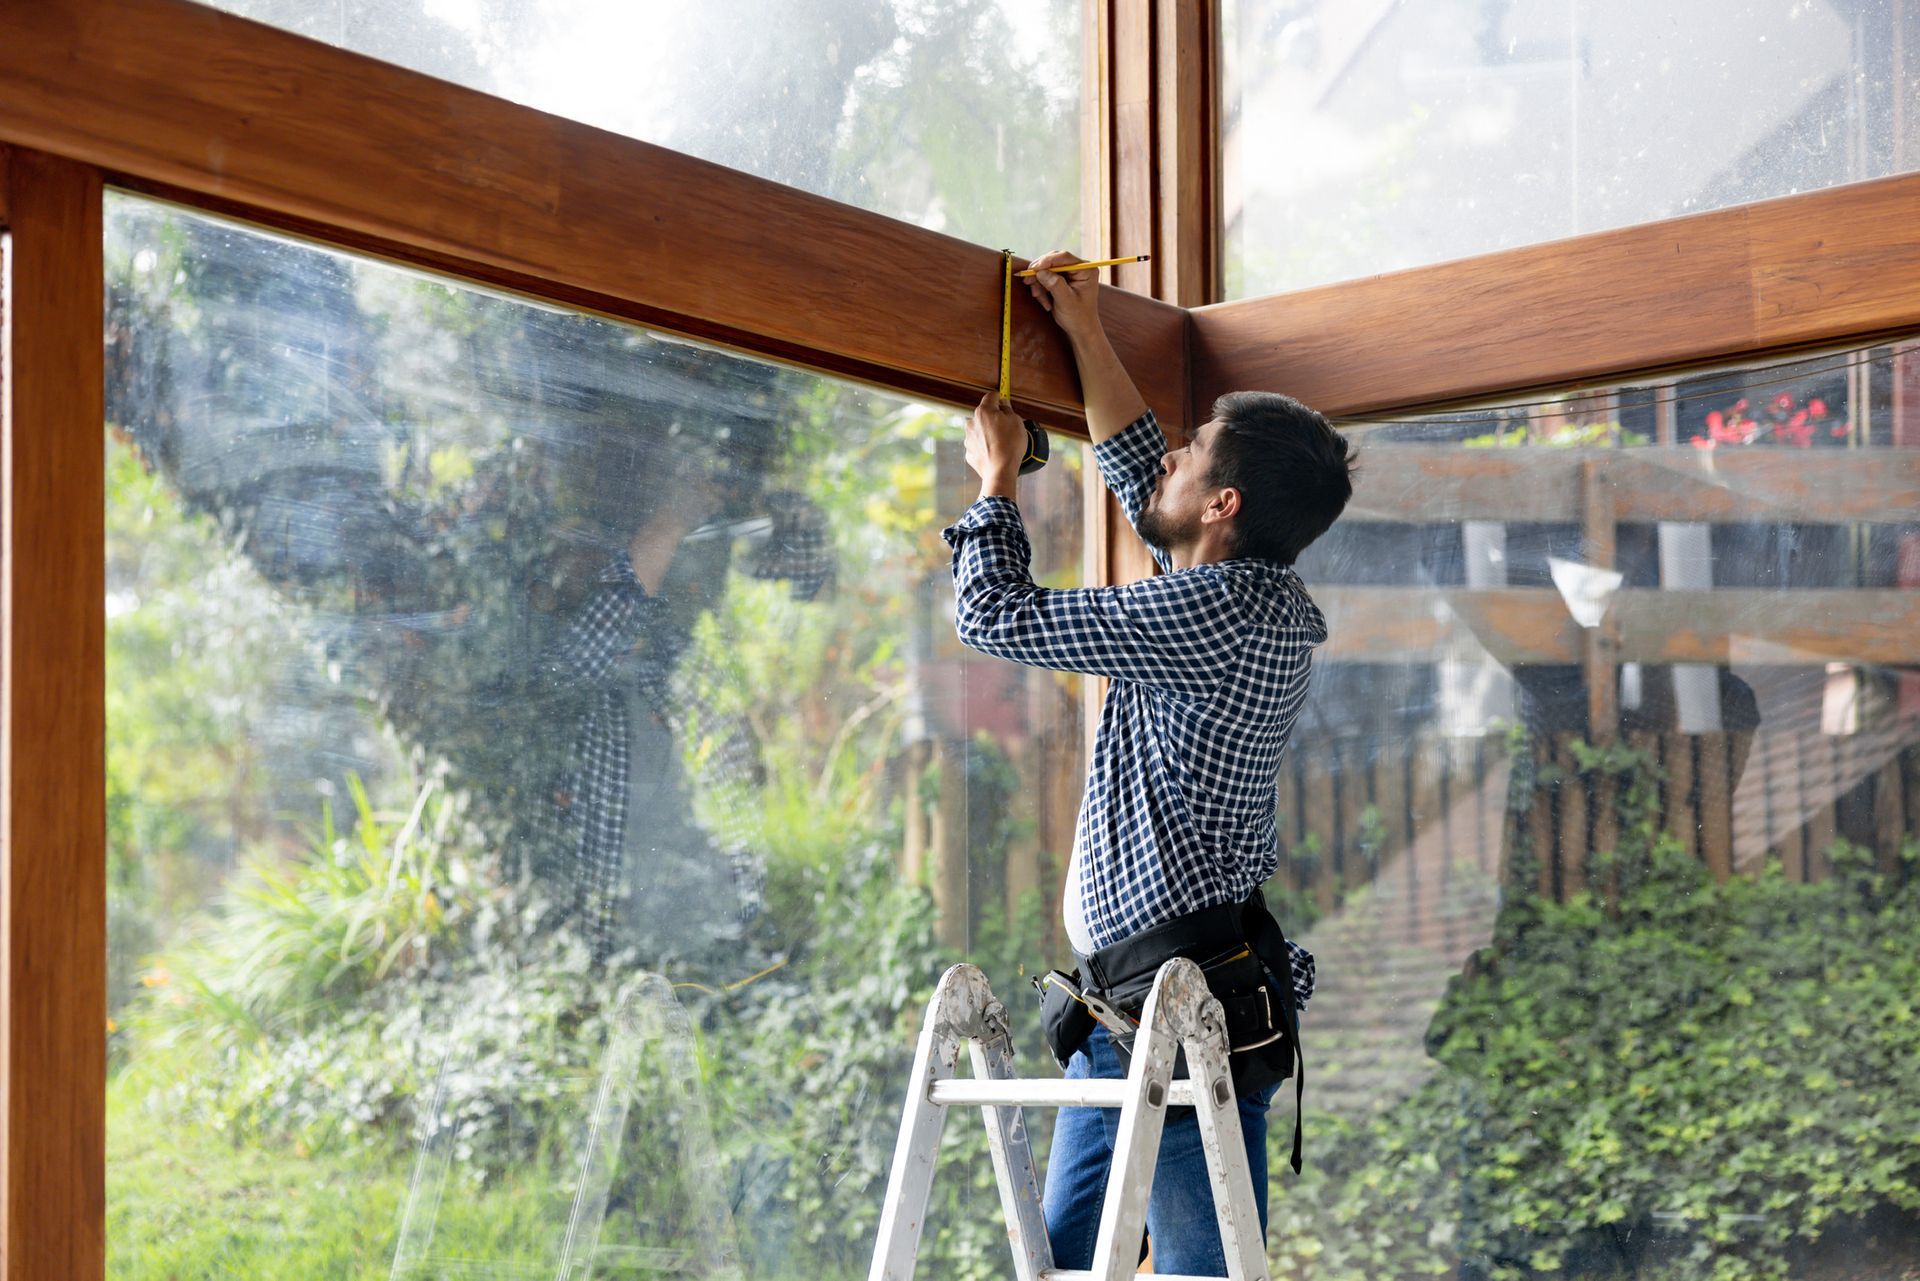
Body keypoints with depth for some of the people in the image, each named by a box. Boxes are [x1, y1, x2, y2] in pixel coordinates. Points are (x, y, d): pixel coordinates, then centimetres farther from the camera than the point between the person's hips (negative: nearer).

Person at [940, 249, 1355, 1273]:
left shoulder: (1217, 612, -16)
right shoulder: (1262, 601, 12)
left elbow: (996, 615, -9)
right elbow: (1139, 480, 30)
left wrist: (997, 475, 8)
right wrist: (1087, 336, 35)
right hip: (1131, 1005, 10)